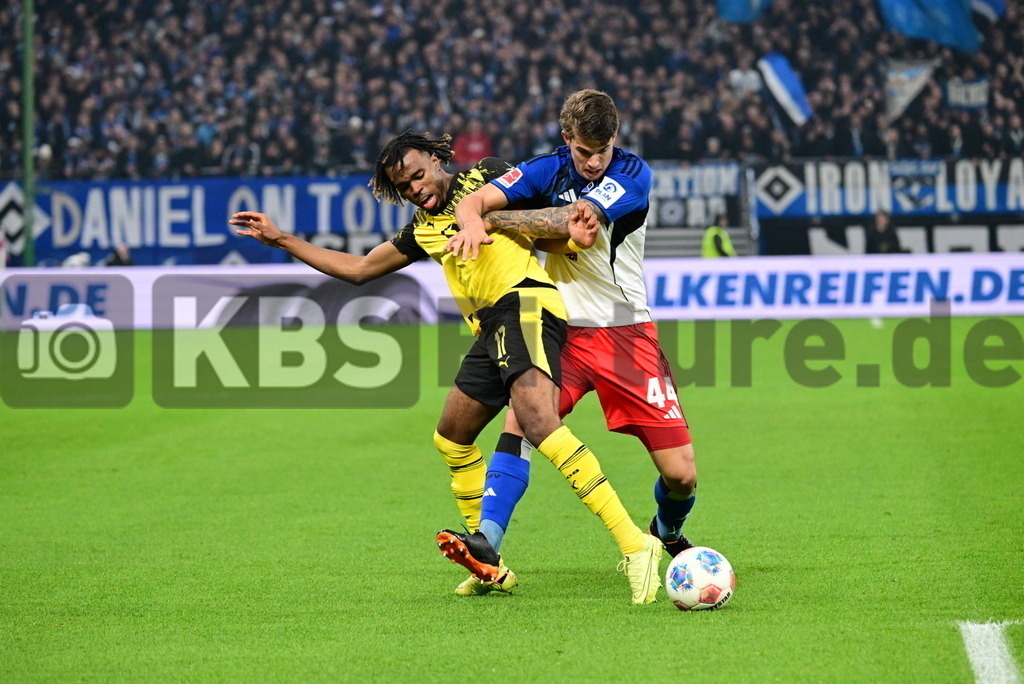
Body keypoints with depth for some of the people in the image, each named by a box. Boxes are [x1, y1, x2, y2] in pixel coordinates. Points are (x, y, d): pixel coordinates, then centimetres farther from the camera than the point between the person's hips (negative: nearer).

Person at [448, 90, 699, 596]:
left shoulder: (632, 174, -9)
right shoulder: (548, 170, 1)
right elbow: (473, 201, -8)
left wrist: (491, 219, -20)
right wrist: (473, 220, -32)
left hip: (625, 333, -1)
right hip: (561, 328, 2)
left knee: (681, 475, -3)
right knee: (521, 418, -27)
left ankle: (668, 531, 31)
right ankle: (486, 545, -29)